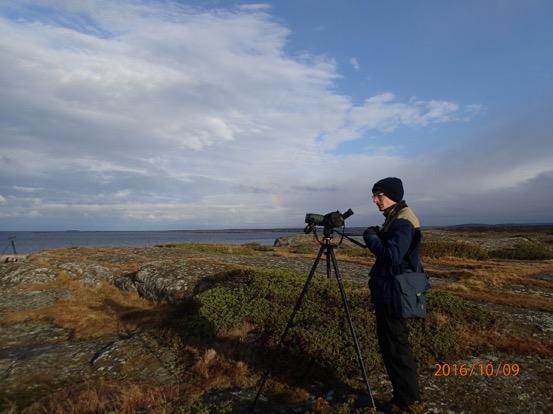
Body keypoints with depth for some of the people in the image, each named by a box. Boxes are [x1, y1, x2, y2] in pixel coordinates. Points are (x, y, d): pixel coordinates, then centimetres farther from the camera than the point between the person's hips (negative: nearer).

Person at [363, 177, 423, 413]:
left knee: (396, 347, 1)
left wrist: (371, 237, -15)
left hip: (394, 295, -10)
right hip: (387, 293, 10)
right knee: (389, 345, 17)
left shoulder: (404, 221, -17)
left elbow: (392, 256, -26)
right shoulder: (394, 218, 13)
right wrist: (375, 237, 6)